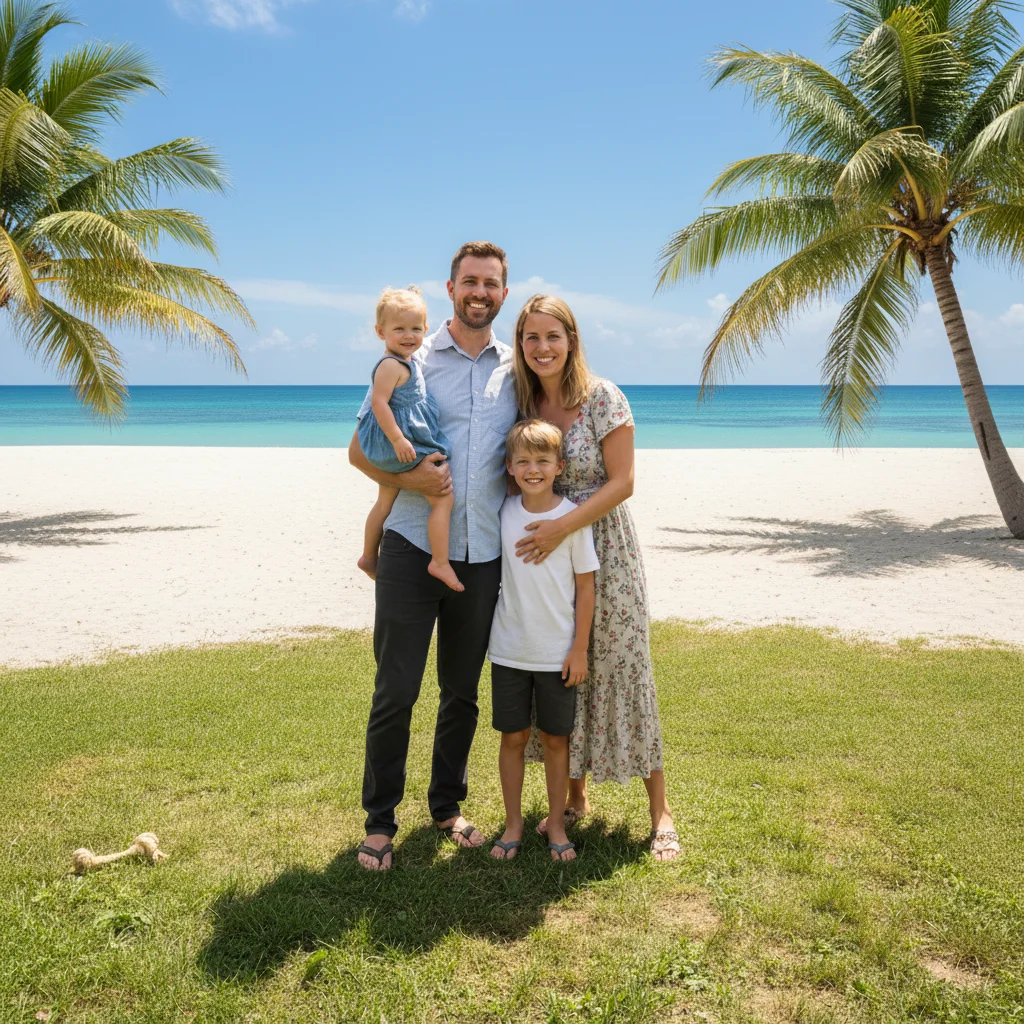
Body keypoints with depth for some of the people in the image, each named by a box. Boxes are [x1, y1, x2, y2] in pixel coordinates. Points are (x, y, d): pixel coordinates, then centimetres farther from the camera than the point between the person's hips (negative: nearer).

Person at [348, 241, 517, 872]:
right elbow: (359, 448, 1)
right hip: (412, 548, -3)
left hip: (483, 557, 3)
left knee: (462, 693, 13)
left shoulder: (517, 369, 10)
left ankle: (448, 806, 31)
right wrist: (406, 479, -16)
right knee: (395, 692, 0)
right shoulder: (412, 361, 2)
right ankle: (380, 821, 15)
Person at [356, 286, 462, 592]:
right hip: (405, 450, -11)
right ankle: (440, 563, -5)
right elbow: (378, 402, -27)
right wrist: (398, 439, -31)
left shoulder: (405, 364, 12)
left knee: (385, 503, 23)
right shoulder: (392, 365, -18)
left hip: (391, 452, 11)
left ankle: (369, 556, 37)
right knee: (443, 498, -8)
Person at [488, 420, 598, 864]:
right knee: (512, 737, 8)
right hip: (509, 649, 2)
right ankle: (513, 824, 22)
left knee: (555, 739, 9)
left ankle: (556, 824, 24)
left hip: (558, 654, -2)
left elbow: (585, 586, -5)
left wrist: (579, 650, -6)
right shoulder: (504, 510, -1)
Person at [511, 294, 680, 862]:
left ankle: (660, 811, 11)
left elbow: (622, 482, -14)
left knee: (620, 669, -2)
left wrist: (562, 527, -22)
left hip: (603, 547, -4)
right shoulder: (521, 402, 3)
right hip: (545, 549, 5)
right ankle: (575, 797, 27)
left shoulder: (602, 397, -11)